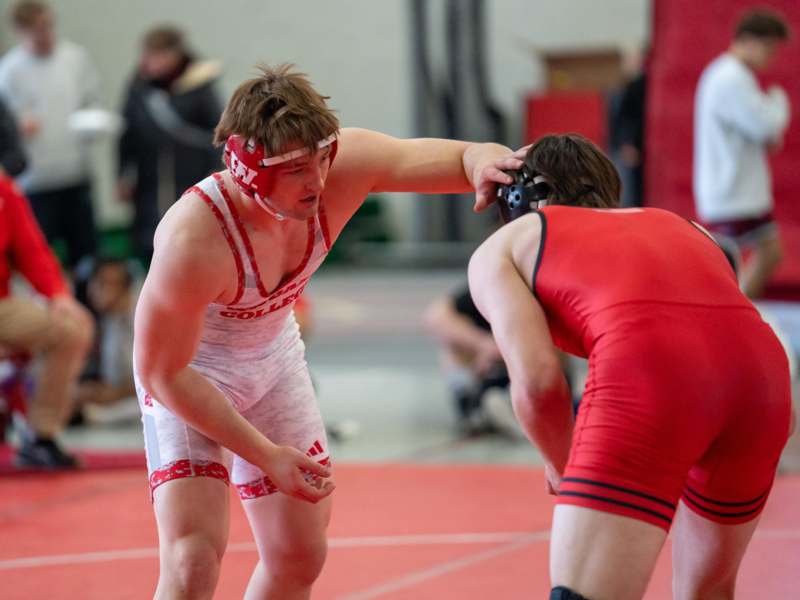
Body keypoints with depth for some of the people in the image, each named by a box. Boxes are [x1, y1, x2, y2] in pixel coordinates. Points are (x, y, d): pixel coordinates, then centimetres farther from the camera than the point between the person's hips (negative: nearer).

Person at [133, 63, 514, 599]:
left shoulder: (344, 164, -26)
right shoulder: (193, 242, -39)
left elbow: (461, 157, -16)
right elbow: (162, 373, -27)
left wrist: (485, 160, -43)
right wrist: (266, 455, -24)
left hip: (275, 359, 6)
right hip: (188, 377, -6)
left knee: (299, 556, 11)